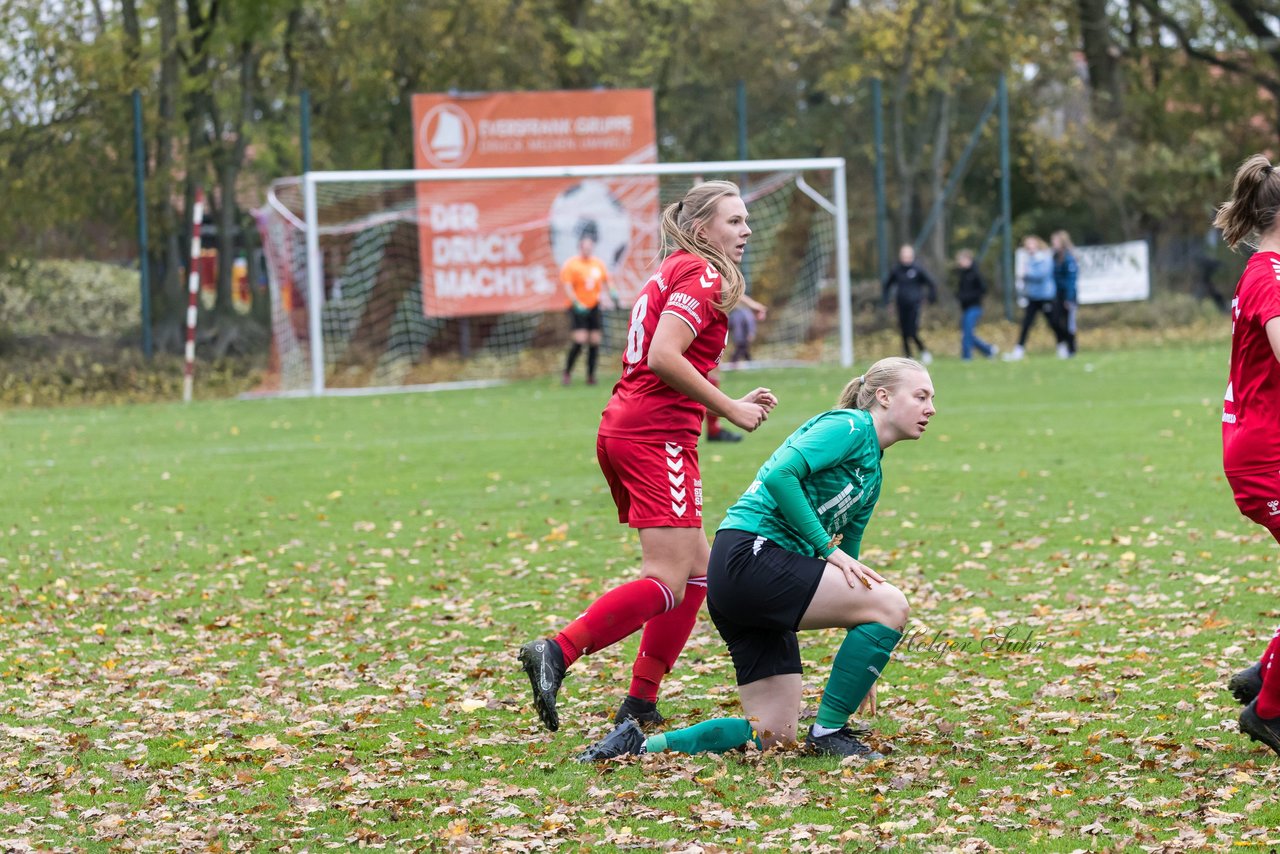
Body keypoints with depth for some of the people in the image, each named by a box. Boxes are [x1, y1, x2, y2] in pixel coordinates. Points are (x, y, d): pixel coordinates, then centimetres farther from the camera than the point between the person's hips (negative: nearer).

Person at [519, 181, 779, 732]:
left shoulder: (673, 273, 24)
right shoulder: (702, 275, -6)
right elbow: (664, 357, -19)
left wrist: (732, 404, 17)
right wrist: (730, 409, -13)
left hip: (623, 432, 10)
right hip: (657, 437, -10)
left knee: (696, 571, 12)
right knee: (667, 582, -14)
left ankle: (639, 706, 9)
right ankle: (557, 654, -24)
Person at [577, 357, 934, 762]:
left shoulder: (871, 478, 23)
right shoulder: (850, 426, -5)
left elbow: (845, 569, 27)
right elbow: (779, 475, -20)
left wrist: (863, 664, 23)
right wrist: (828, 548, -17)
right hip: (750, 555, -10)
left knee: (775, 735, 4)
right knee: (891, 604, -17)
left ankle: (640, 744, 5)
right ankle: (829, 731, -8)